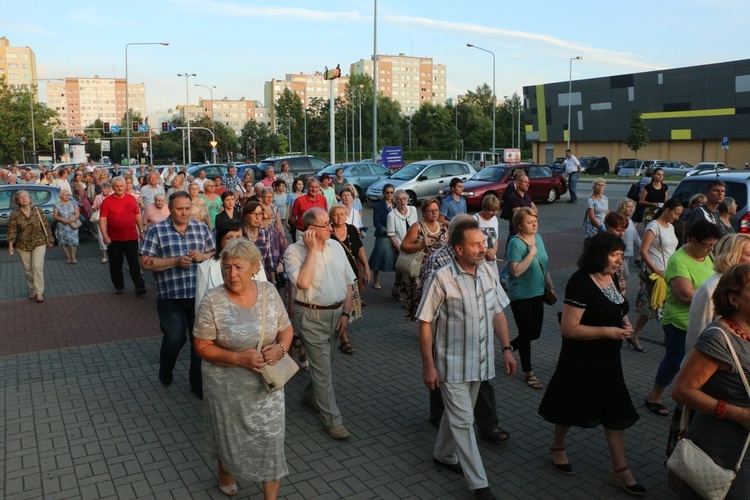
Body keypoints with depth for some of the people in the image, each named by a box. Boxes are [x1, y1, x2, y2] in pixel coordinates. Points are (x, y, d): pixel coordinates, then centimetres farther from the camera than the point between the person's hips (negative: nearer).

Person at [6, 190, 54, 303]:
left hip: (39, 243, -1)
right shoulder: (14, 214, -4)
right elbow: (12, 230, -5)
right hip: (23, 245, 1)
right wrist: (10, 244, -15)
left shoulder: (37, 210, -3)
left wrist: (50, 240, 4)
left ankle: (39, 292, -3)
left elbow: (46, 226, 2)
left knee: (37, 267, -9)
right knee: (28, 269, 9)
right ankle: (32, 291, 24)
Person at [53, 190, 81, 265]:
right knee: (64, 242, -1)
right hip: (62, 227, 0)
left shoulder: (73, 203, 5)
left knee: (73, 241, -8)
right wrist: (62, 220, -15)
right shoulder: (57, 205, 3)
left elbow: (77, 213, 2)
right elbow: (55, 216, 2)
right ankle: (68, 256, 11)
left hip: (72, 226, 0)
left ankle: (73, 257, 3)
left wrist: (72, 219, -16)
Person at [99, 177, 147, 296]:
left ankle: (140, 286, 1)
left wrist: (141, 231, 6)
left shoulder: (131, 199, 4)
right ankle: (119, 287, 22)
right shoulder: (107, 201, -3)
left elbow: (138, 216, 10)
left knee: (134, 263, 1)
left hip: (131, 237, 1)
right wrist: (105, 236, -14)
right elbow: (102, 220, -6)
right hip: (114, 238, 0)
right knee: (116, 264, 9)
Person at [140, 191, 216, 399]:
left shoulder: (202, 228, 6)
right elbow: (146, 262, -8)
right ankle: (165, 371, 36)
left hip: (199, 294, 3)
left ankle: (199, 382, 27)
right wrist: (175, 261, -18)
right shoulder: (157, 230, -4)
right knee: (175, 338, 3)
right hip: (171, 296, -3)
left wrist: (202, 256, -10)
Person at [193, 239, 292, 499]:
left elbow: (286, 328, 4)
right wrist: (239, 358, -24)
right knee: (229, 435, 20)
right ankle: (225, 471, 53)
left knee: (271, 438, 4)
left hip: (266, 382, 2)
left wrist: (280, 348, -18)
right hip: (227, 386, -2)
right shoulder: (212, 301, -17)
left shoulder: (269, 292, -7)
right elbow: (202, 346, -13)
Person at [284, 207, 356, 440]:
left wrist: (345, 313, 1)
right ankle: (333, 421, 7)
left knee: (325, 362, 19)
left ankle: (310, 396, 45)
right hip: (311, 316, -6)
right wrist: (312, 250, -22)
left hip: (336, 313, 6)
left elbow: (348, 282, 8)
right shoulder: (294, 251, -12)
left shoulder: (336, 247, 5)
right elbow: (303, 283, -27)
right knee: (323, 368, -3)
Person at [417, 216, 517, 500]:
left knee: (458, 414, 22)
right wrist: (428, 365, -15)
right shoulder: (442, 279, -21)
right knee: (463, 421, 2)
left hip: (480, 360, 6)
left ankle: (443, 455, 44)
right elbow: (425, 324, -15)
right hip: (452, 363, -6)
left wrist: (507, 349, 4)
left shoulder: (489, 272, -3)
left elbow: (498, 313, 7)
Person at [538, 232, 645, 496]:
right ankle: (558, 447, 39)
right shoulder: (581, 283, -23)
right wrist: (609, 331, -25)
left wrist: (625, 322, -2)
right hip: (581, 361, -7)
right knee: (572, 408, 13)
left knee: (617, 412, 10)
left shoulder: (611, 278, 3)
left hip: (608, 358, 8)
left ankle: (620, 470, 21)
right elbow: (569, 328, -25)